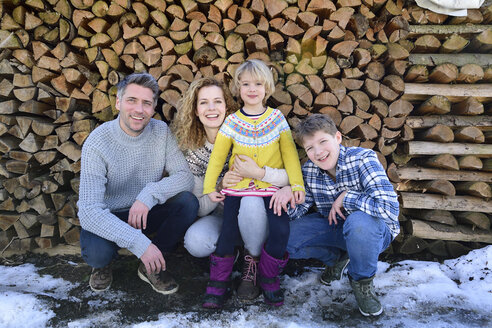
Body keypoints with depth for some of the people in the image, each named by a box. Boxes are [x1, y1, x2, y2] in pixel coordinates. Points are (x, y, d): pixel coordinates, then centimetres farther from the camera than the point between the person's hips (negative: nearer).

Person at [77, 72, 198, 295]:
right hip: (107, 218, -3)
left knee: (188, 203, -23)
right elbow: (89, 211, -28)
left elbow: (185, 176, -12)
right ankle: (103, 264, 7)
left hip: (145, 214, 4)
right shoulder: (98, 143, -21)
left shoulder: (161, 131, -9)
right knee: (96, 251, -35)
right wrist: (140, 243, -36)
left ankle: (150, 266, -1)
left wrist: (149, 195, -31)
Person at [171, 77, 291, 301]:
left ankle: (253, 262, -9)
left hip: (254, 215, -1)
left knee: (249, 200, -36)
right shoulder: (192, 152, -2)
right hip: (221, 218, 2)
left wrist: (258, 173, -34)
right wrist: (220, 187, -22)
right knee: (194, 241, -29)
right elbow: (199, 208, -3)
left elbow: (290, 176, -17)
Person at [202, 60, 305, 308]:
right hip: (238, 186, 0)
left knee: (281, 230, -15)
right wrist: (209, 186, 1)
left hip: (271, 186, 0)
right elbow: (217, 155, 5)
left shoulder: (277, 118, 4)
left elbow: (289, 152, 3)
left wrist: (297, 184, -3)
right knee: (228, 232, -5)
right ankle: (218, 283, 16)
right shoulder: (232, 122, 2)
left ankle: (268, 278, 10)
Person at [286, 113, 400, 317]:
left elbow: (390, 208, -34)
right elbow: (299, 210, -3)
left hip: (374, 231, -5)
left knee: (359, 221, -40)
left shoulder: (363, 159, -23)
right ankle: (336, 258, 15)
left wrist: (345, 197, -27)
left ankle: (362, 281, -8)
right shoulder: (309, 170, -7)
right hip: (334, 228, 5)